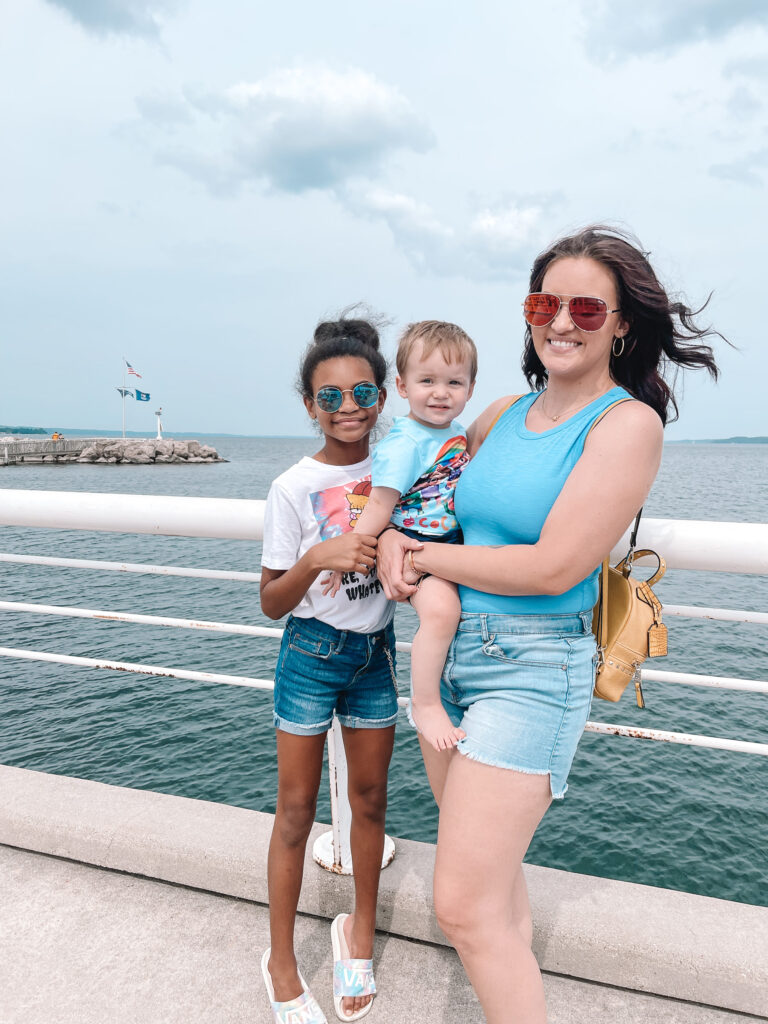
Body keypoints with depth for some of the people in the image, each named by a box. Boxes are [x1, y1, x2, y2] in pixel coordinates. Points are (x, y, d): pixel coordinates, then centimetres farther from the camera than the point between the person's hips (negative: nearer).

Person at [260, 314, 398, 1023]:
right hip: (313, 651, -3)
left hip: (377, 649, 4)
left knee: (370, 796, 15)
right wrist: (317, 559, -29)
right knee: (297, 807, 8)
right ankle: (282, 960, 28)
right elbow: (272, 602, -11)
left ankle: (361, 930, 38)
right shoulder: (294, 488, -12)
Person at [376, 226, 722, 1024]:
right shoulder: (505, 413, 7)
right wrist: (391, 536, -3)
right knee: (489, 865, 24)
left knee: (464, 907, -5)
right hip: (449, 653, 7)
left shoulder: (628, 423, -12)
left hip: (531, 669, -7)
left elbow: (552, 569, -20)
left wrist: (424, 556, -9)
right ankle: (519, 950, 50)